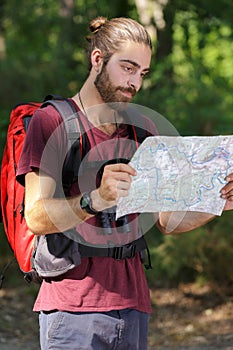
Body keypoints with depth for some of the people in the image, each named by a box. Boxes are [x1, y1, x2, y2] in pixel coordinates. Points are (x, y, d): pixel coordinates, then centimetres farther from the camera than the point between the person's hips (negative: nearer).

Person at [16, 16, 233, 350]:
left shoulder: (143, 129, 17)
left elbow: (165, 219, 14)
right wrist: (95, 200, -31)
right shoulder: (51, 121, -2)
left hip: (133, 306, 5)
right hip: (73, 307, -5)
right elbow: (36, 217, -13)